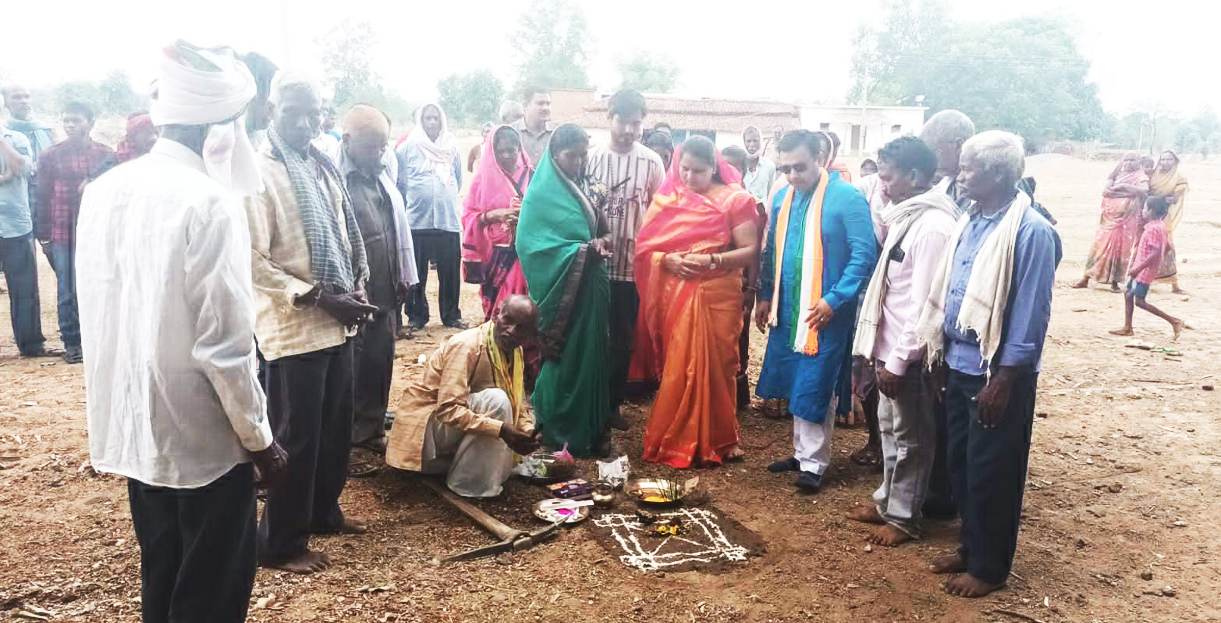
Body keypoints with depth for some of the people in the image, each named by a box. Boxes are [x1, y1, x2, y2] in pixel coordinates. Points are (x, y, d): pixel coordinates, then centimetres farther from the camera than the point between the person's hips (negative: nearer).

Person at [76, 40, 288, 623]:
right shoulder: (210, 202, -20)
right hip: (204, 438, -7)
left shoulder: (104, 190, 2)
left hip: (132, 429, 7)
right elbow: (223, 344, -21)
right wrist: (260, 440, -10)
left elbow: (96, 314, 10)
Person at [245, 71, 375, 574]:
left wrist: (356, 288, 4)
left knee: (336, 426, 17)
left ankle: (324, 510, 37)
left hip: (337, 322, 7)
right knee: (296, 437, 3)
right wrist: (319, 298, -18)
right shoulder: (258, 173, -13)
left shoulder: (322, 167, 10)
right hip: (294, 326, -7)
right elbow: (252, 261, -17)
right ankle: (282, 543, 19)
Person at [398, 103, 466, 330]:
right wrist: (416, 199, 9)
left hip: (448, 220, 2)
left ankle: (451, 315, 18)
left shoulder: (451, 148, 10)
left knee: (450, 272, 5)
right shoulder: (408, 147, 0)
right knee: (417, 272, 5)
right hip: (417, 220, -2)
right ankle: (416, 316, 17)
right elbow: (399, 182, 4)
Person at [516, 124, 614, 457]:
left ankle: (590, 427, 22)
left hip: (590, 286, 7)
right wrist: (581, 251, -21)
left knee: (591, 355, 10)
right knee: (566, 359, 0)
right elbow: (531, 244, -18)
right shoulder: (542, 194, -9)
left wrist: (601, 241, -7)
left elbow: (601, 227, 17)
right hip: (563, 290, -7)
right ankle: (563, 433, 13)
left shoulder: (582, 188, 12)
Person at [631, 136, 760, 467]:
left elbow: (750, 251, -6)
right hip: (674, 295, 2)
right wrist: (668, 260, -14)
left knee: (716, 366, 3)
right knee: (676, 368, 6)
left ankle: (719, 439, 19)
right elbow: (645, 246, 5)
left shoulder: (734, 199, -1)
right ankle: (675, 440, 18)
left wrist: (712, 260, -18)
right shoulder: (667, 197, 8)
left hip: (717, 294, -2)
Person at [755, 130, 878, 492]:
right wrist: (765, 297, 13)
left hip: (825, 312, -6)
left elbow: (864, 254, -14)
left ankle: (814, 463, 13)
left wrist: (834, 300, -19)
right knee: (794, 384, 13)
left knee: (815, 387, -1)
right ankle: (802, 452, 28)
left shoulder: (847, 198, -11)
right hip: (787, 310, 6)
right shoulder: (782, 197, 8)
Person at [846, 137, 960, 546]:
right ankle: (888, 500, 36)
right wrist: (885, 354, 13)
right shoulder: (906, 216, 9)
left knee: (910, 438, 7)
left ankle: (903, 518, 21)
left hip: (909, 355, -9)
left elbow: (922, 303, -22)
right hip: (890, 347, 9)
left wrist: (898, 360, -19)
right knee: (889, 428, 20)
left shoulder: (933, 226, -21)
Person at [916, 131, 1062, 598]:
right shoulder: (970, 221, 6)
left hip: (997, 373, -7)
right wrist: (941, 356, 13)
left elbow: (1031, 314, -17)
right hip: (959, 365, 7)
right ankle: (970, 549, 34)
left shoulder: (1031, 231, -17)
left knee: (991, 472, 6)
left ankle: (989, 567, 22)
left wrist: (1003, 381, -17)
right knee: (960, 464, 16)